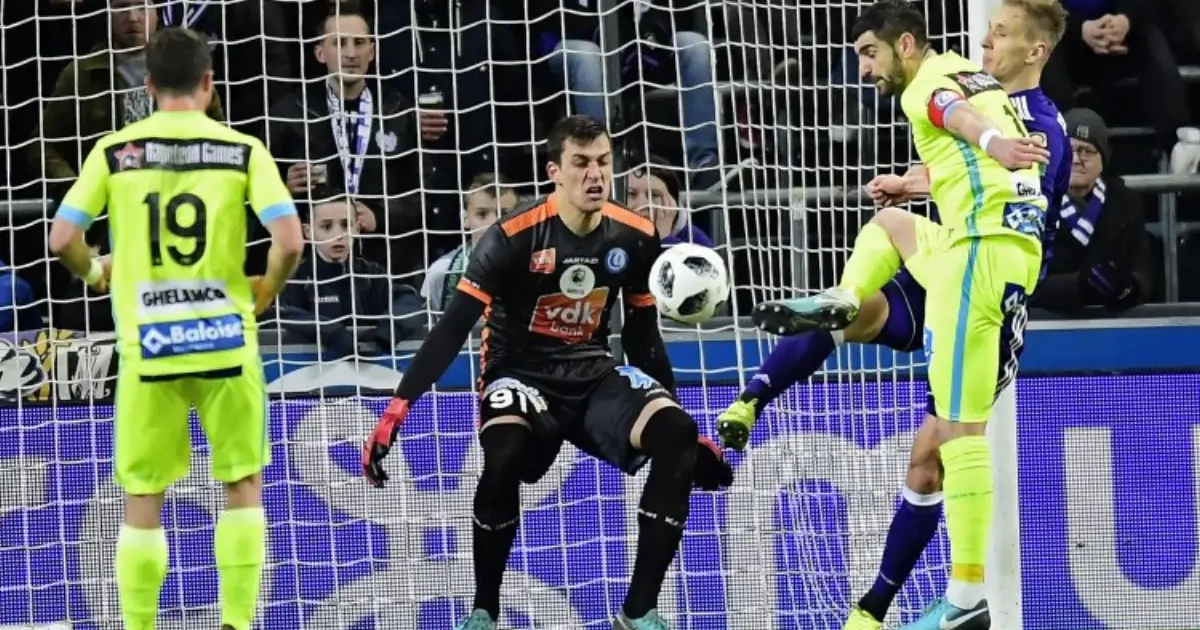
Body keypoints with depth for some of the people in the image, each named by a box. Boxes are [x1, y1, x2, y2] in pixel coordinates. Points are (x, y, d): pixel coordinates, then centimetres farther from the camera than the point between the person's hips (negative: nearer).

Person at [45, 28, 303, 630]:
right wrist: (266, 289, 8)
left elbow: (62, 239, -5)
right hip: (224, 337, 0)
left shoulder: (114, 151, 0)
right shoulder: (243, 150, -2)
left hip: (145, 344, 0)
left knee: (143, 497, 10)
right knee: (243, 483, 15)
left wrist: (95, 274, 15)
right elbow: (289, 241, -11)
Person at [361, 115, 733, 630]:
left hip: (594, 374, 4)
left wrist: (686, 428, 13)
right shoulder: (514, 238, -16)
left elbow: (643, 337, 11)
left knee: (677, 436, -23)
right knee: (504, 459, -37)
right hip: (521, 371, -4)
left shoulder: (634, 239, -2)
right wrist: (399, 408, -27)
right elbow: (452, 328, -18)